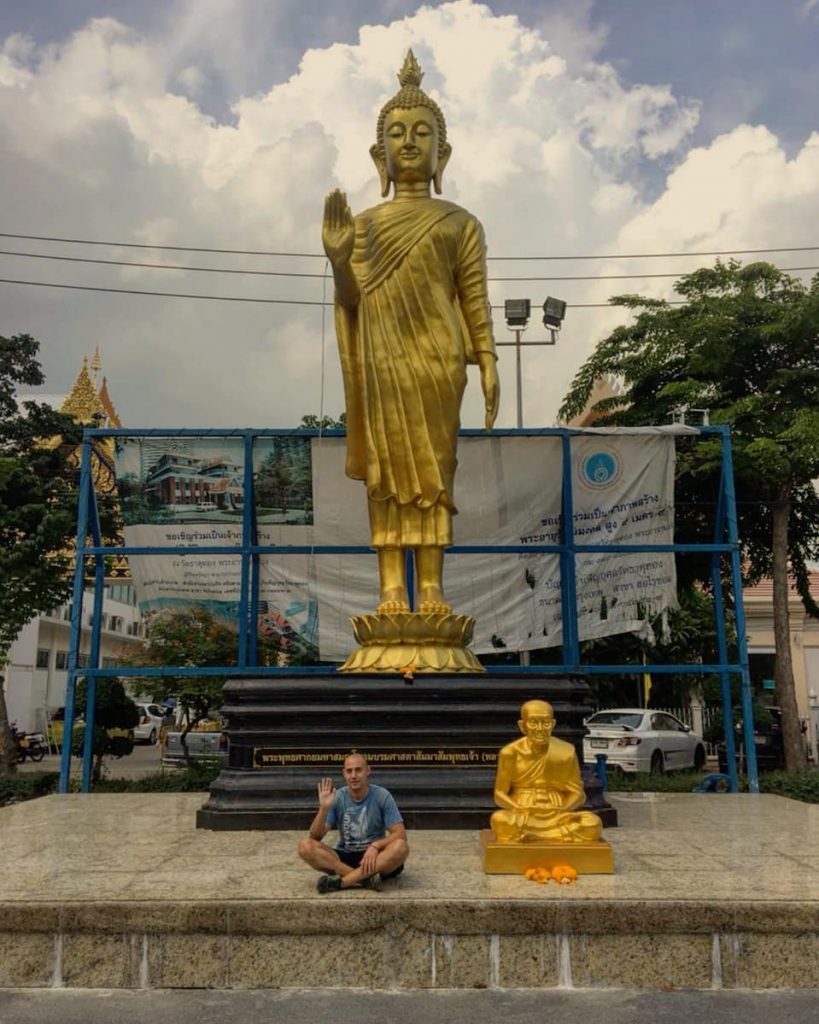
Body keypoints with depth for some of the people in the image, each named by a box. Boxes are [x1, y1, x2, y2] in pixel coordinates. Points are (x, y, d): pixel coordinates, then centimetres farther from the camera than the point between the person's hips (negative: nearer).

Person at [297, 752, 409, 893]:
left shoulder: (382, 796, -8)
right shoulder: (337, 797, -4)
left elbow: (400, 834, -11)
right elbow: (315, 837, -9)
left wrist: (375, 846, -27)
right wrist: (323, 808, -26)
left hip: (375, 858, -1)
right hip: (344, 857, 2)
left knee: (400, 847, -33)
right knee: (306, 846, -23)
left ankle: (340, 881, -31)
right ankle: (365, 878, -28)